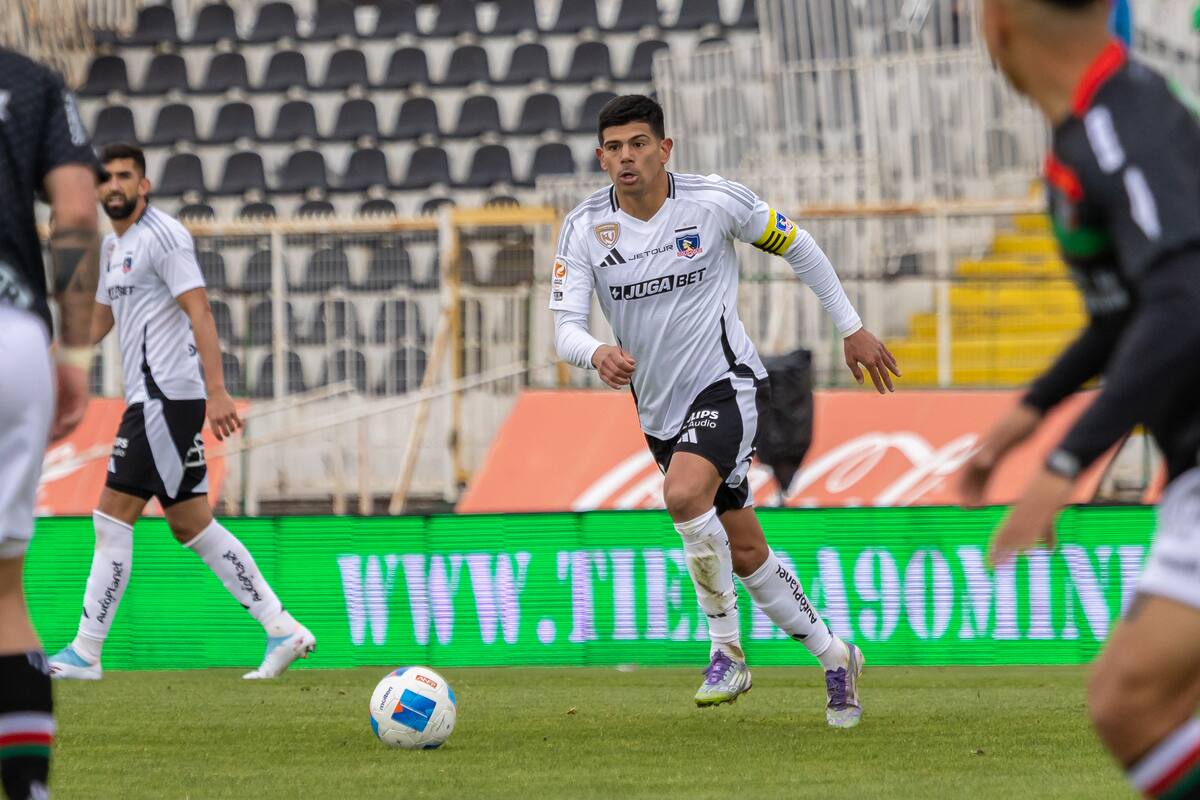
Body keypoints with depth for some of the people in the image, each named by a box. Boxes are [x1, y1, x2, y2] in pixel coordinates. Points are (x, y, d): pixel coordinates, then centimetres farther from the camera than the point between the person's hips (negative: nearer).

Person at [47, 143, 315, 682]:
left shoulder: (163, 237, -10)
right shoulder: (112, 247, 18)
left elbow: (200, 313, -17)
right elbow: (100, 319, 30)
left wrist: (216, 391, -24)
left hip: (167, 396, -10)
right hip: (150, 397, 10)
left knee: (113, 518, -8)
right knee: (191, 525, 9)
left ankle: (85, 652, -6)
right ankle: (283, 631, 10)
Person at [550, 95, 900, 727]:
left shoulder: (715, 201, -11)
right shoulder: (584, 229, -5)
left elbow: (795, 245, 4)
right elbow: (564, 327, -12)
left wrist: (852, 329, 10)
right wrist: (597, 354, -36)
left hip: (726, 384, -5)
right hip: (658, 408, 5)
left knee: (684, 495, -32)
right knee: (745, 554, 11)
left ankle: (727, 650, -16)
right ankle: (834, 659, 30)